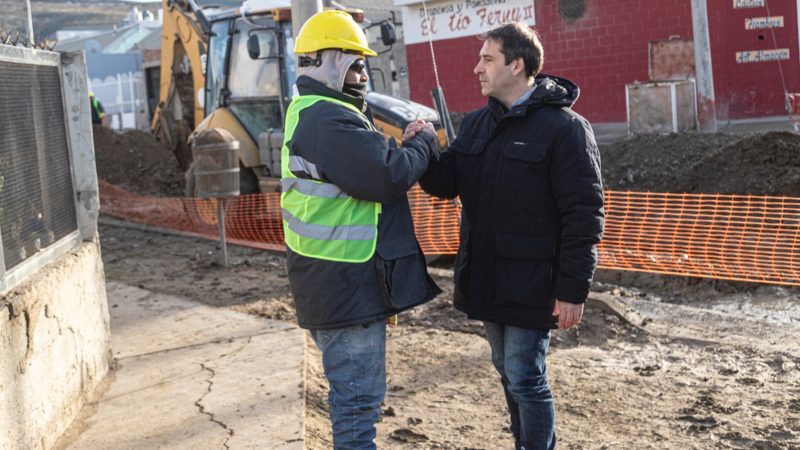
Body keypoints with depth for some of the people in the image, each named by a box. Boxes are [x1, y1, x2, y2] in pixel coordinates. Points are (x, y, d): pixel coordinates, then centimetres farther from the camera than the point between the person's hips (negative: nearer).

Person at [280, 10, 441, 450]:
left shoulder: (309, 114, 16)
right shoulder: (329, 120, -21)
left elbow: (363, 168, 17)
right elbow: (388, 176, -26)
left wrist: (404, 147, 1)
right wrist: (424, 141, -8)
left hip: (334, 283, 11)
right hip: (347, 286, -11)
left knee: (351, 392, 23)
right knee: (358, 398, -2)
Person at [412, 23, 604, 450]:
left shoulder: (564, 127, -13)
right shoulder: (475, 124, 10)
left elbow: (583, 215, -16)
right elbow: (446, 183, 12)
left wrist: (572, 290, -18)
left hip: (530, 284, -7)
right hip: (486, 278, 7)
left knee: (526, 380, -2)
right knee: (509, 373, 18)